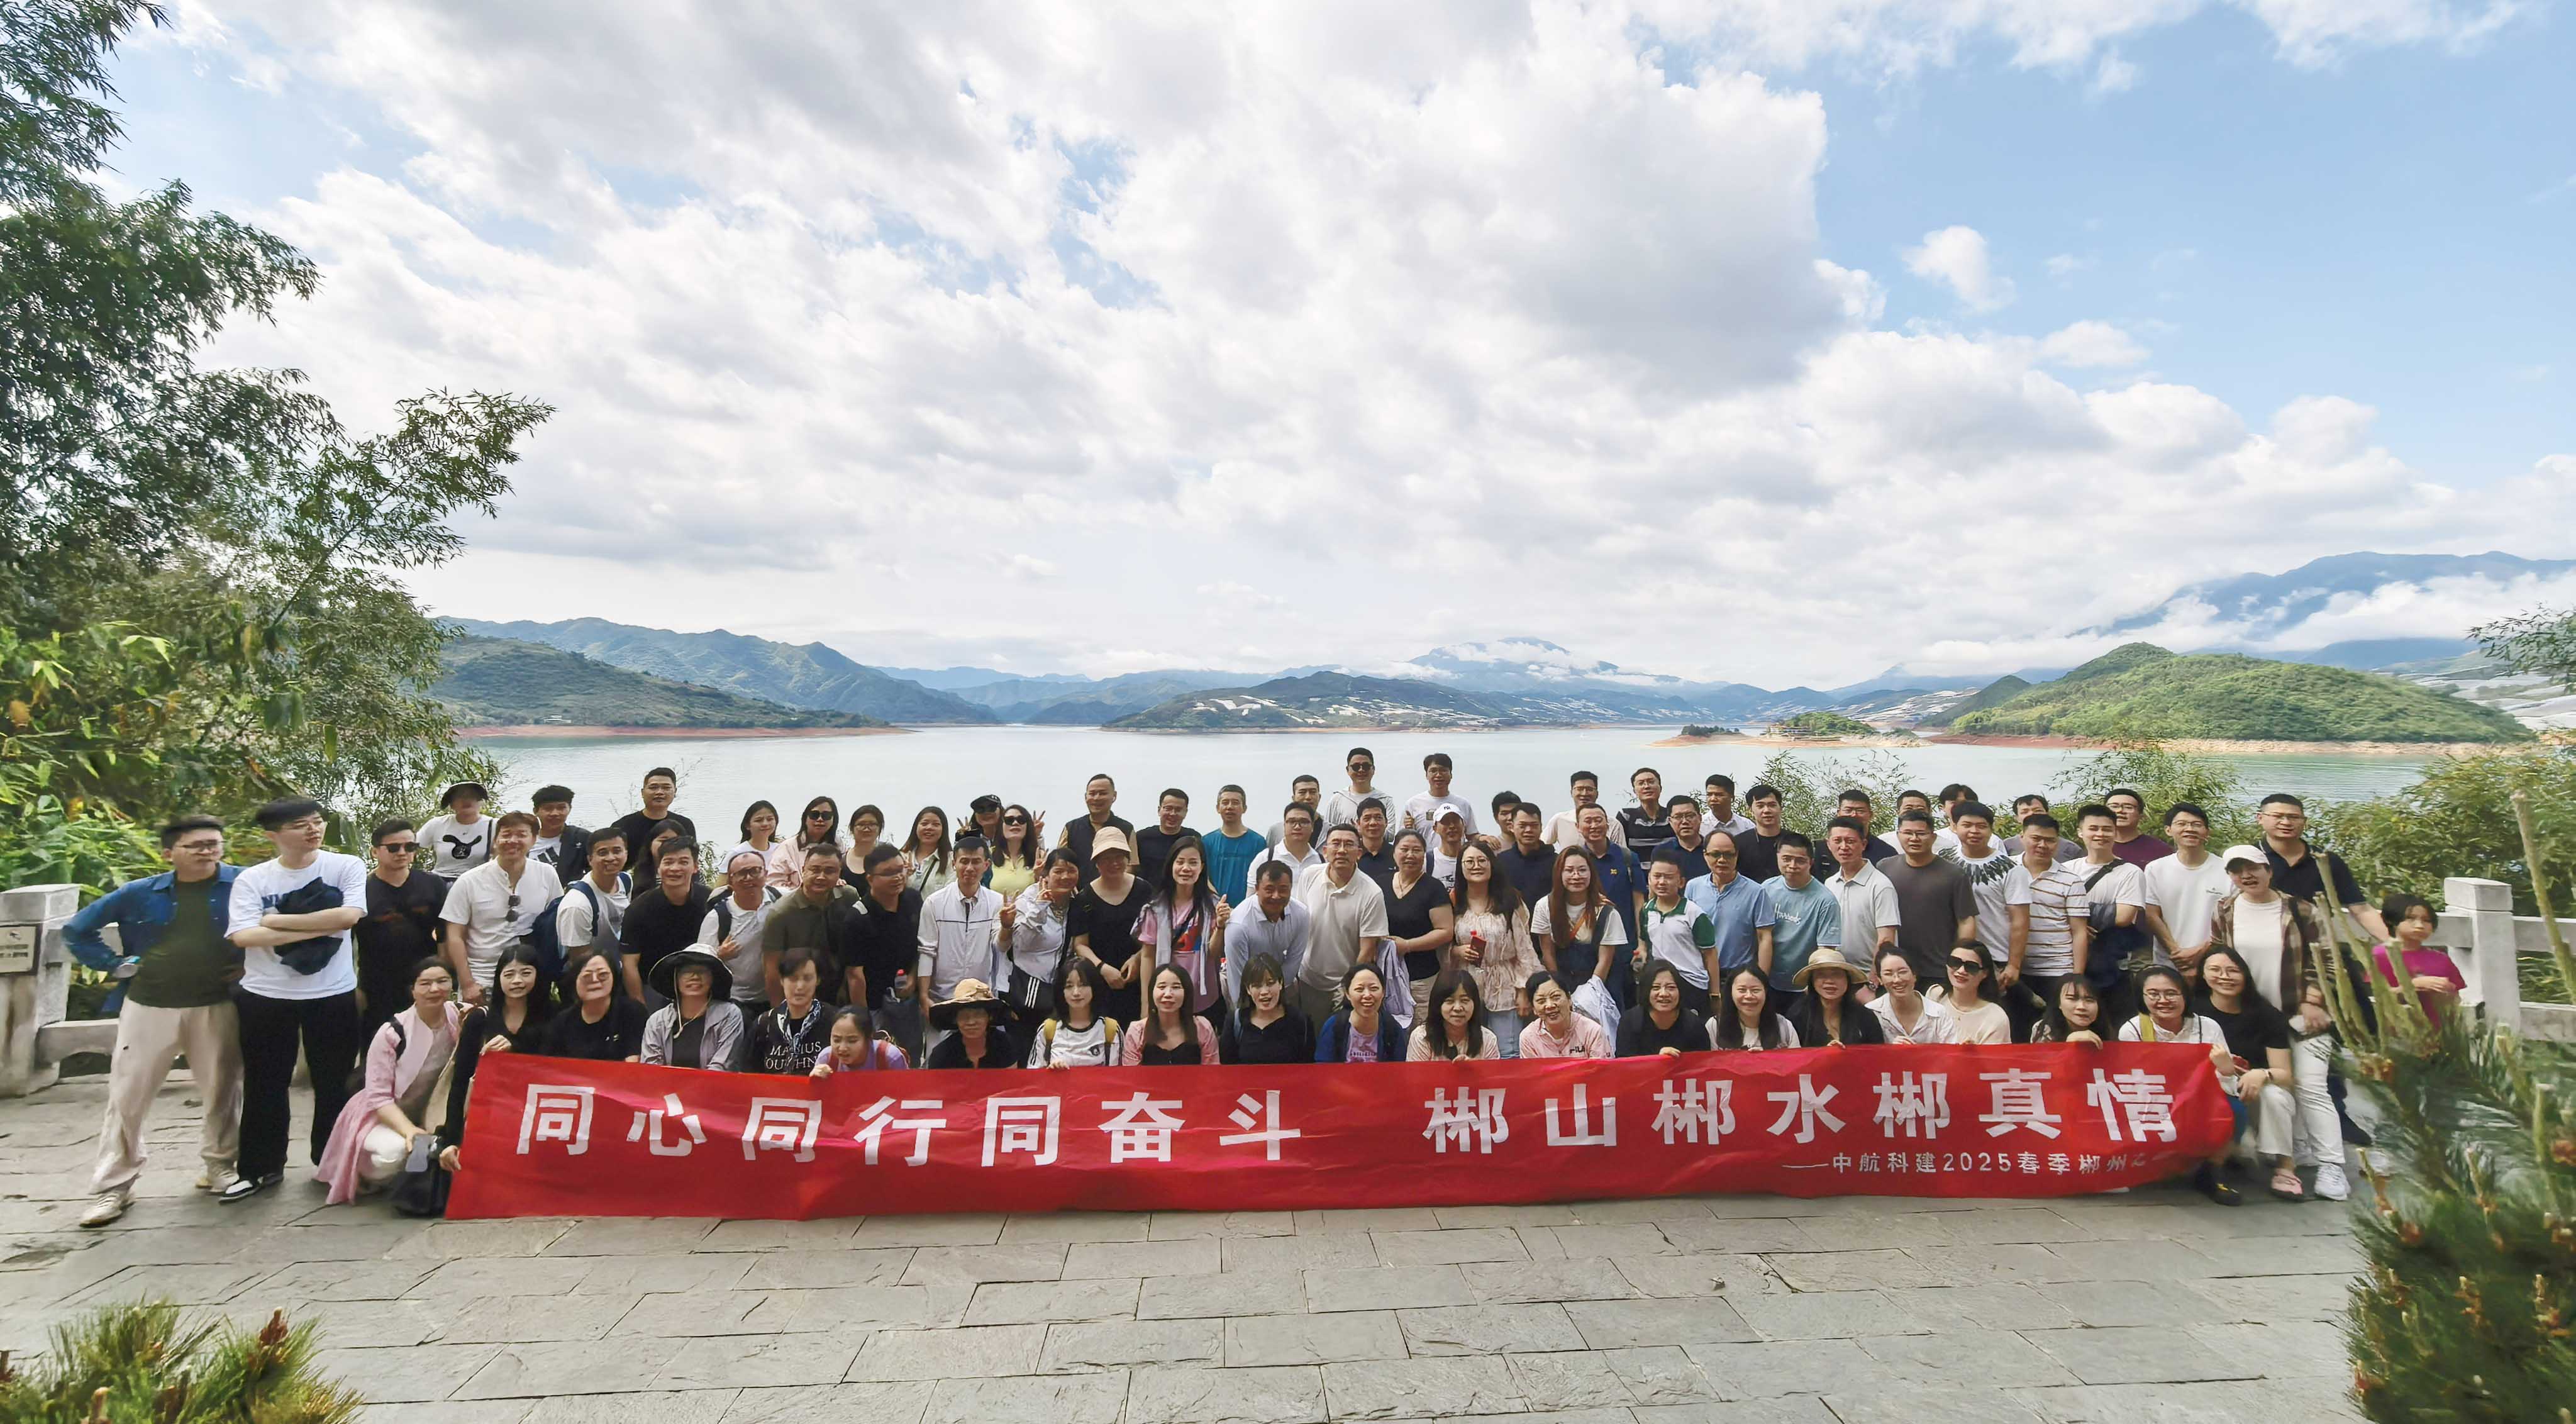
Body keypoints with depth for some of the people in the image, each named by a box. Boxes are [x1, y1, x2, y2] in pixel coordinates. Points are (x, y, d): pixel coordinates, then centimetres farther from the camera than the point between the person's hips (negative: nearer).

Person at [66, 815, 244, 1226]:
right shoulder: (139, 893, 0)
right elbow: (76, 930, 13)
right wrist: (116, 964, 2)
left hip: (217, 1008, -1)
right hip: (148, 1007, 2)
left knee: (221, 1092, 9)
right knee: (127, 1097, 6)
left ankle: (220, 1165, 27)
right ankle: (112, 1187, 18)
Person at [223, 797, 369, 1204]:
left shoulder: (346, 867, -4)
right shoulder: (251, 879, -2)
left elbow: (349, 915, -18)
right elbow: (243, 936, -14)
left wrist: (277, 920, -12)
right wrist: (320, 928, -18)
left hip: (334, 994, -1)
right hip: (265, 996, 1)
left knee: (334, 1084, 10)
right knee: (265, 1086, 11)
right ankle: (260, 1168, 27)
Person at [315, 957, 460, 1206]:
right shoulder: (392, 1033, -16)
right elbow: (378, 1097, -14)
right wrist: (410, 1130, -28)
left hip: (436, 1120, 3)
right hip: (385, 1118, -3)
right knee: (396, 1151, -34)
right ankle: (362, 1171, 3)